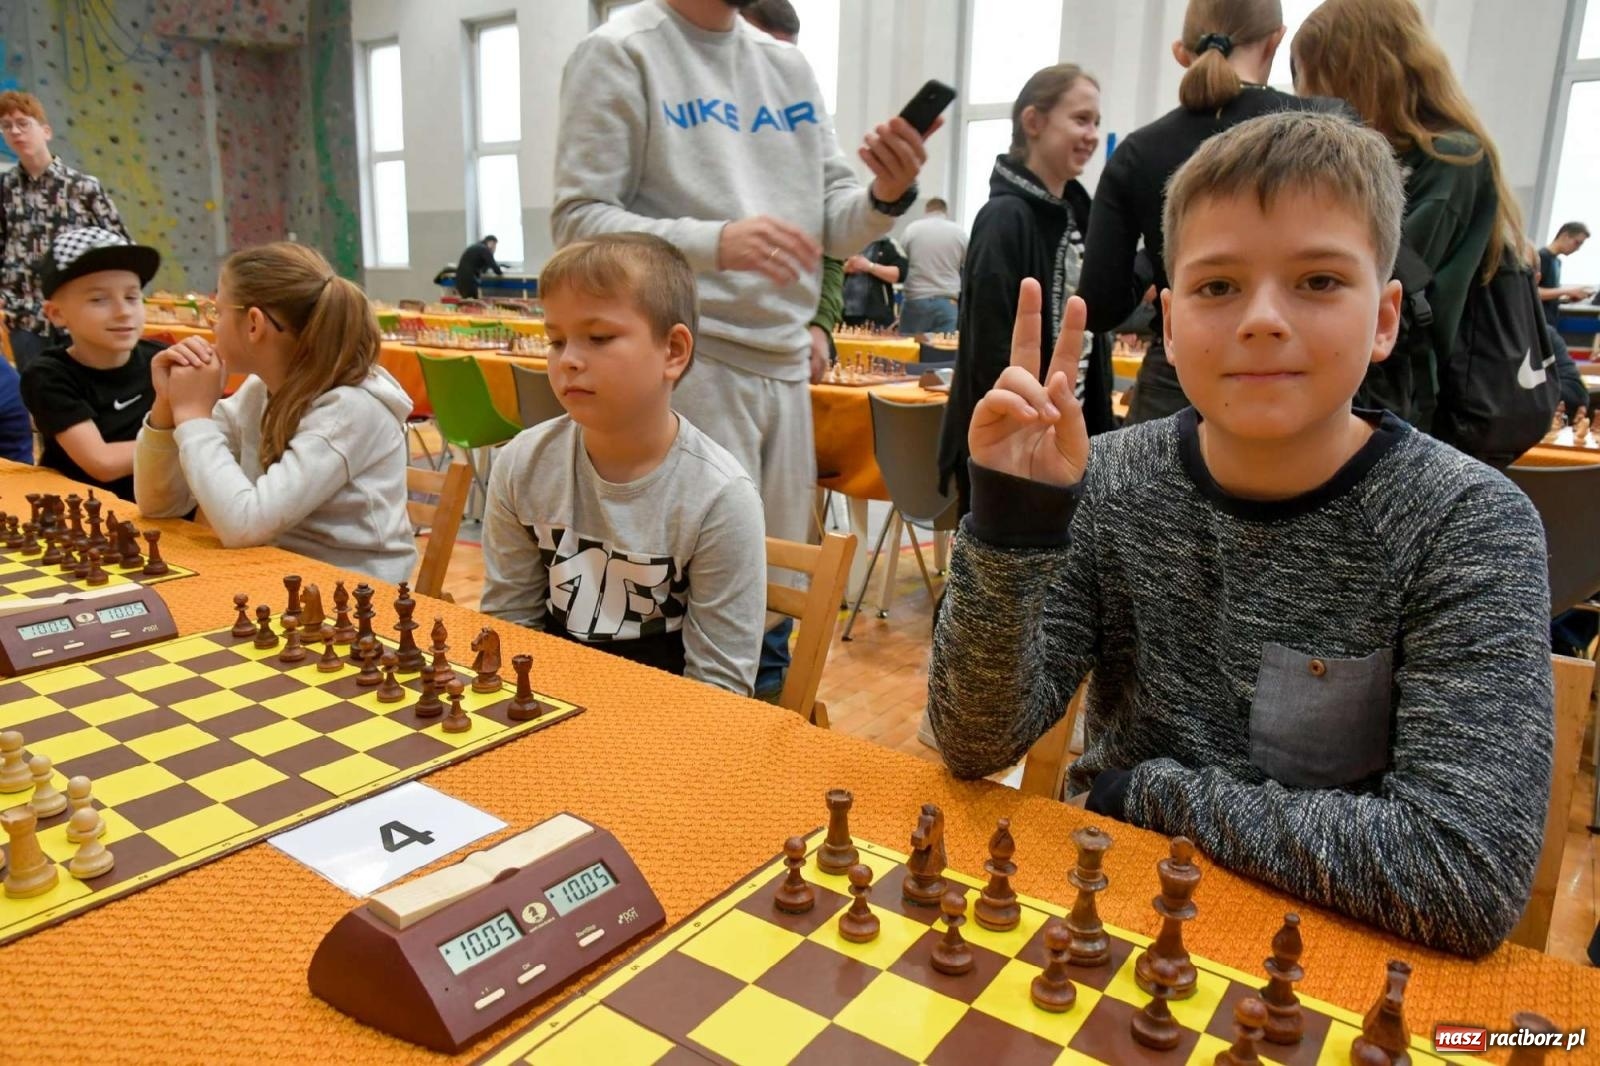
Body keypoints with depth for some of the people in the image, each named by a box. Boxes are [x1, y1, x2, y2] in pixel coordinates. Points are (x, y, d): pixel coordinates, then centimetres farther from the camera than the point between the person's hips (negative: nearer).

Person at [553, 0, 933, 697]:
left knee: (779, 587, 13)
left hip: (786, 361, 7)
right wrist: (715, 242, -25)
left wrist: (888, 196, -8)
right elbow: (578, 219, -10)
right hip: (688, 360, -6)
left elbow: (833, 224, 14)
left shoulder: (790, 67, 16)